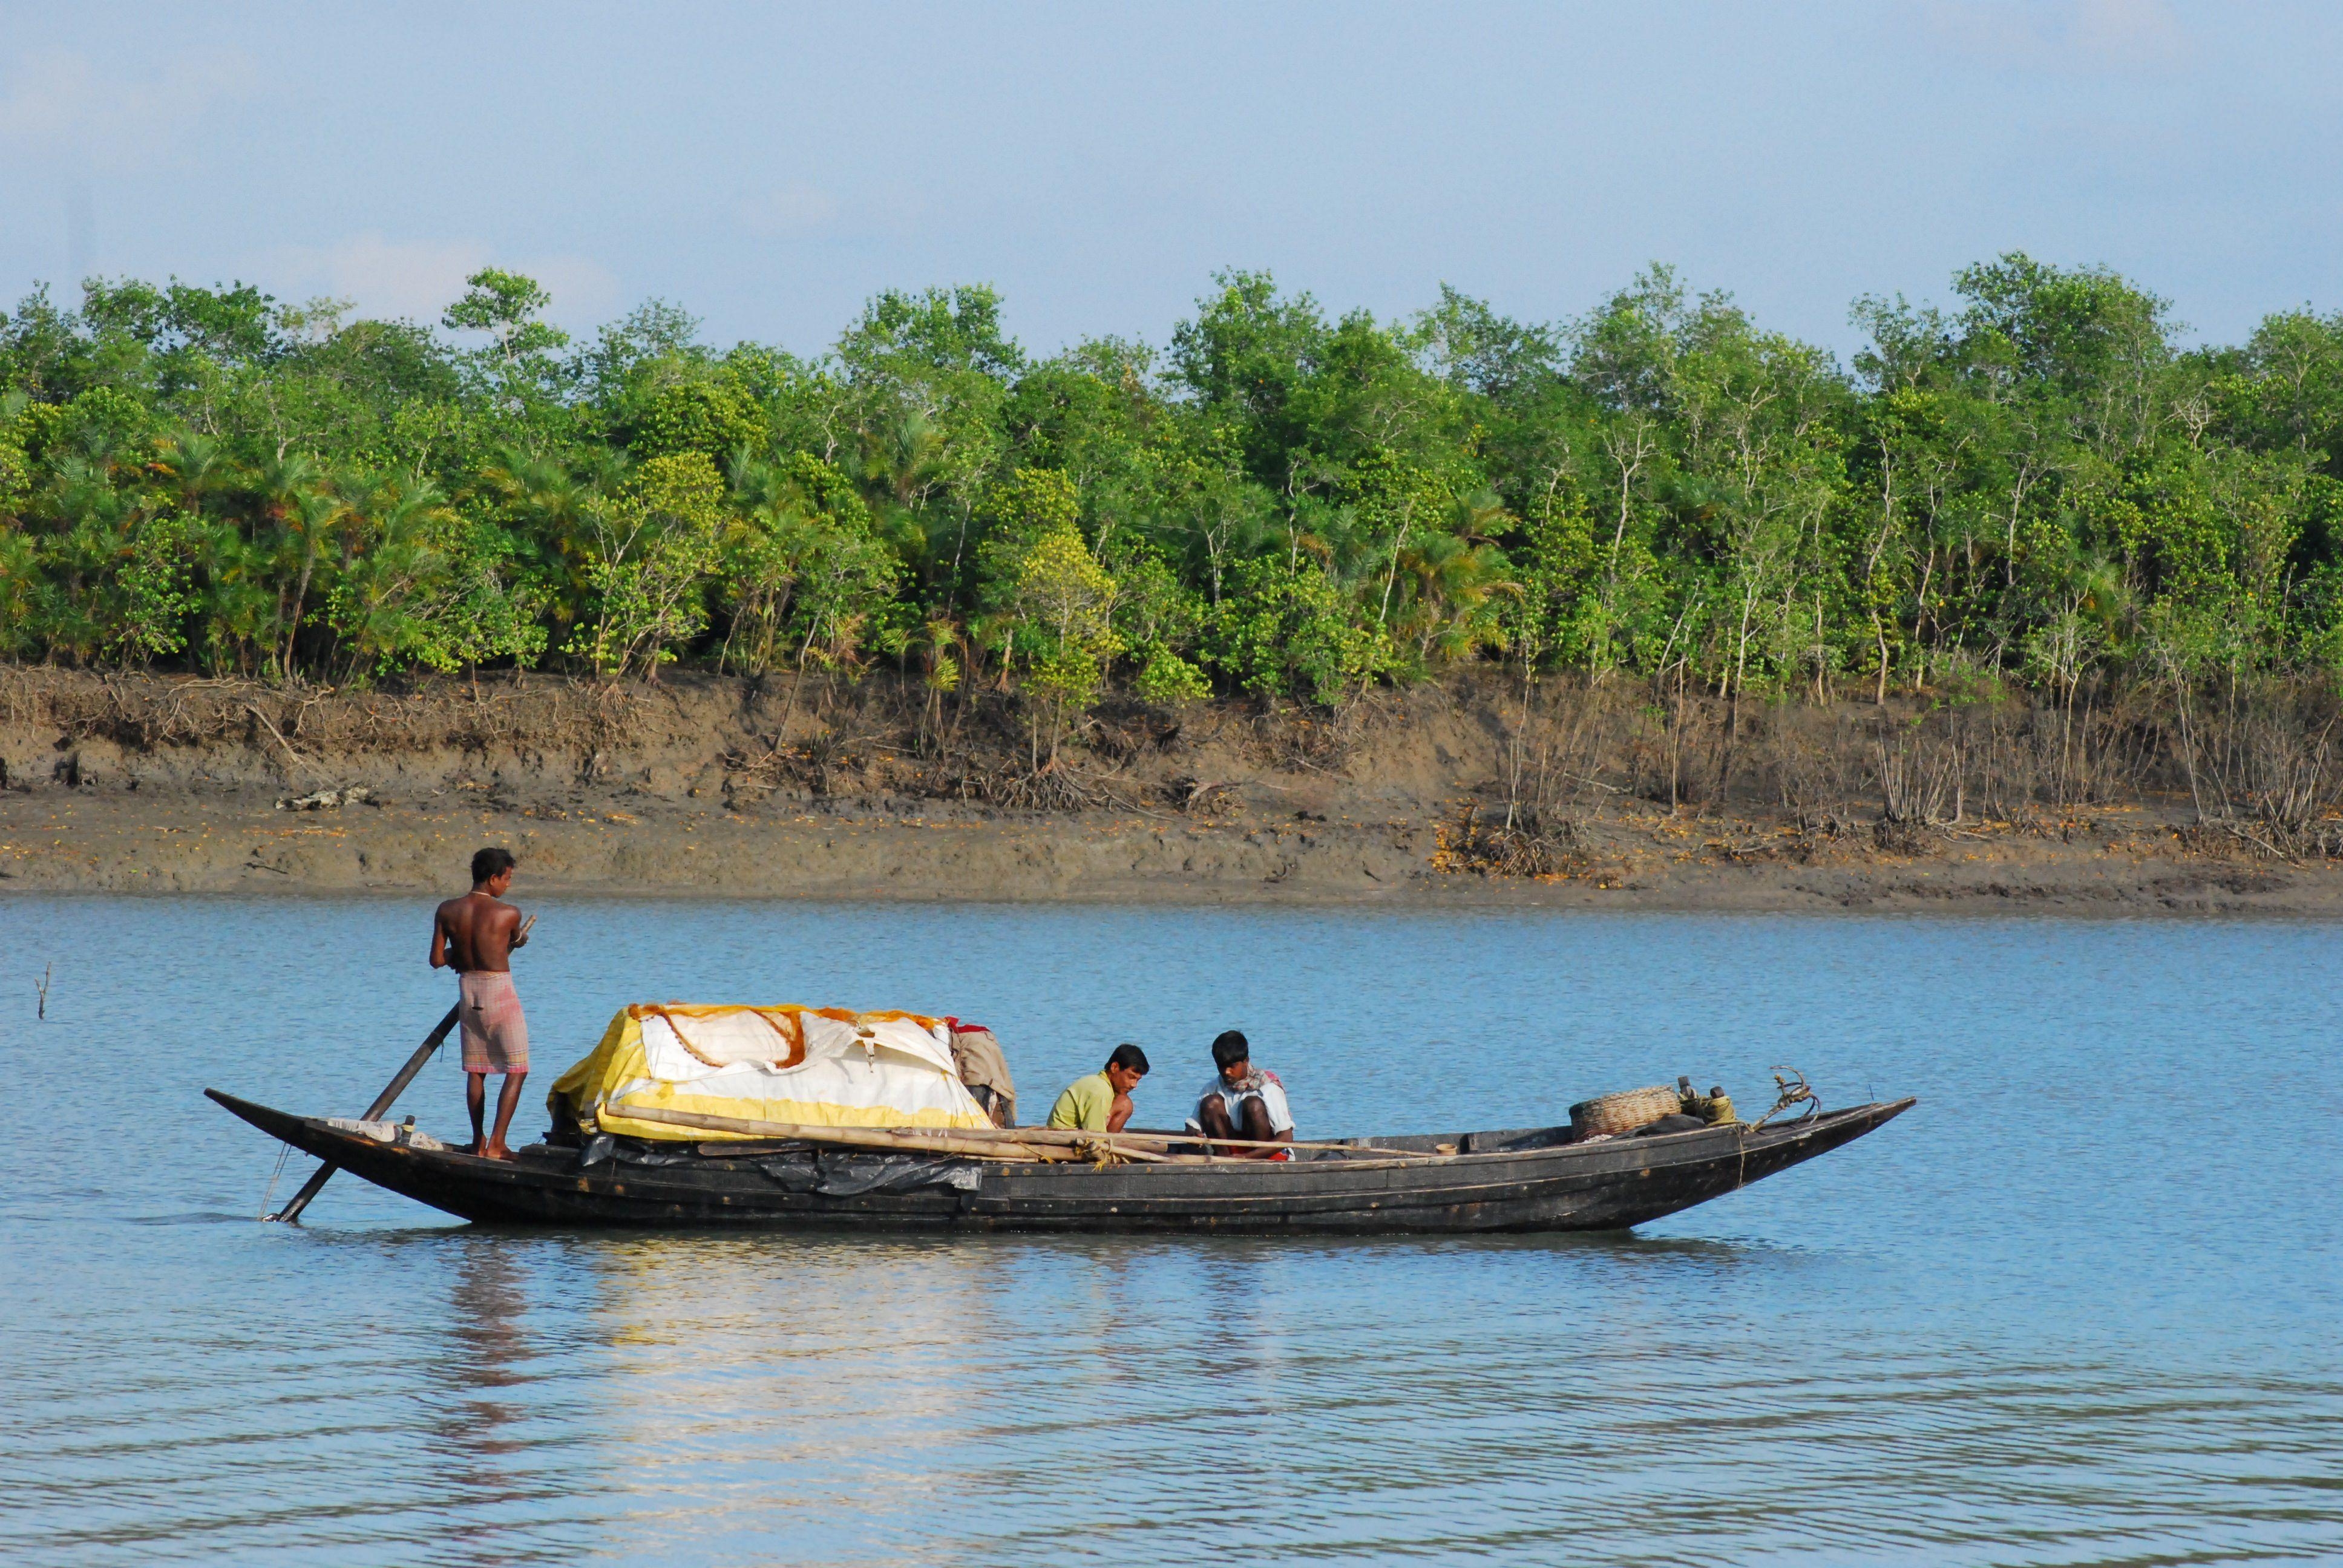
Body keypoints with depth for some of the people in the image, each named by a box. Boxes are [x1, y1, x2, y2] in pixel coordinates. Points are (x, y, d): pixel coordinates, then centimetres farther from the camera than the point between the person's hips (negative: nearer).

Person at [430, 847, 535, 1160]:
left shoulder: (447, 911, -4)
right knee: (516, 1070, 3)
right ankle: (496, 1145, -6)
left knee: (475, 1071, 16)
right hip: (500, 992, -5)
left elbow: (437, 960, -1)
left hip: (468, 991, 5)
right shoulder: (508, 914, -13)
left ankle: (479, 1142, 21)